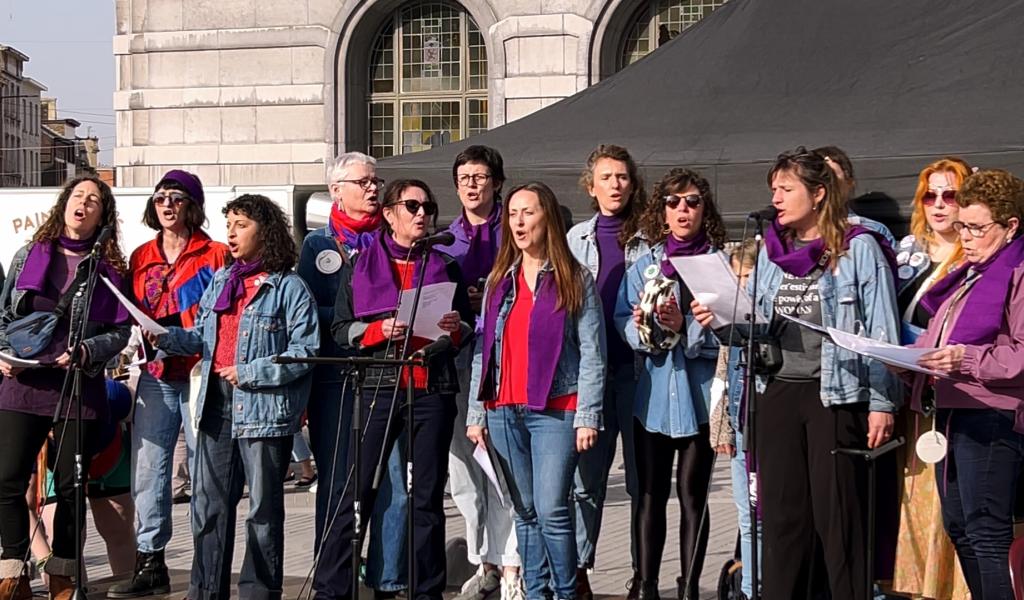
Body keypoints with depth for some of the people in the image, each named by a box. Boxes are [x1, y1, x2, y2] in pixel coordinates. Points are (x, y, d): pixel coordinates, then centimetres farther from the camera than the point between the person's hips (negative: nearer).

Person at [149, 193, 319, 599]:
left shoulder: (289, 287, -8)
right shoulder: (220, 281, 14)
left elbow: (305, 350, -15)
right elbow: (202, 337, 15)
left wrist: (248, 373, -17)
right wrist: (166, 338, -4)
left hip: (264, 407, -7)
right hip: (216, 403, 7)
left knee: (263, 506, 4)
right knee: (209, 502, 11)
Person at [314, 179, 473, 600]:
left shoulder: (445, 267, 14)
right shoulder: (360, 265, 8)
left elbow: (469, 326, 17)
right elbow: (341, 329, 3)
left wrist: (456, 328, -6)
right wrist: (380, 331, -14)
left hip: (432, 389, 2)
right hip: (379, 386, -2)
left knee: (428, 496, 6)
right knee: (356, 491, -4)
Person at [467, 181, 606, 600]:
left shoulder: (576, 280, 1)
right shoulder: (498, 280, 14)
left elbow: (592, 353, -3)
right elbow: (483, 350, 13)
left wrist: (587, 417, -10)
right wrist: (476, 414, 8)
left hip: (555, 412, -4)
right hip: (505, 412, 5)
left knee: (551, 511, -11)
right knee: (525, 513, 8)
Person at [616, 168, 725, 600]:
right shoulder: (644, 265, 9)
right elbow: (624, 321, 3)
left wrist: (685, 325, -24)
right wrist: (644, 328, -17)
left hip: (698, 394, -2)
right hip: (653, 392, 2)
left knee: (692, 494, 5)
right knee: (650, 494, 6)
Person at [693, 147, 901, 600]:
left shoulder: (858, 247, -4)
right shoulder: (772, 252, 13)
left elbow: (882, 332, -6)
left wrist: (882, 403, -12)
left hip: (837, 395, -5)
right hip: (778, 393, 6)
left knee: (837, 515, -1)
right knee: (782, 513, 11)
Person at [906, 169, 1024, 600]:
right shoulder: (970, 274, 21)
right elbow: (940, 338, 29)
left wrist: (966, 359, -26)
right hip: (951, 412, 10)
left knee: (986, 536, -10)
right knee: (959, 528, 12)